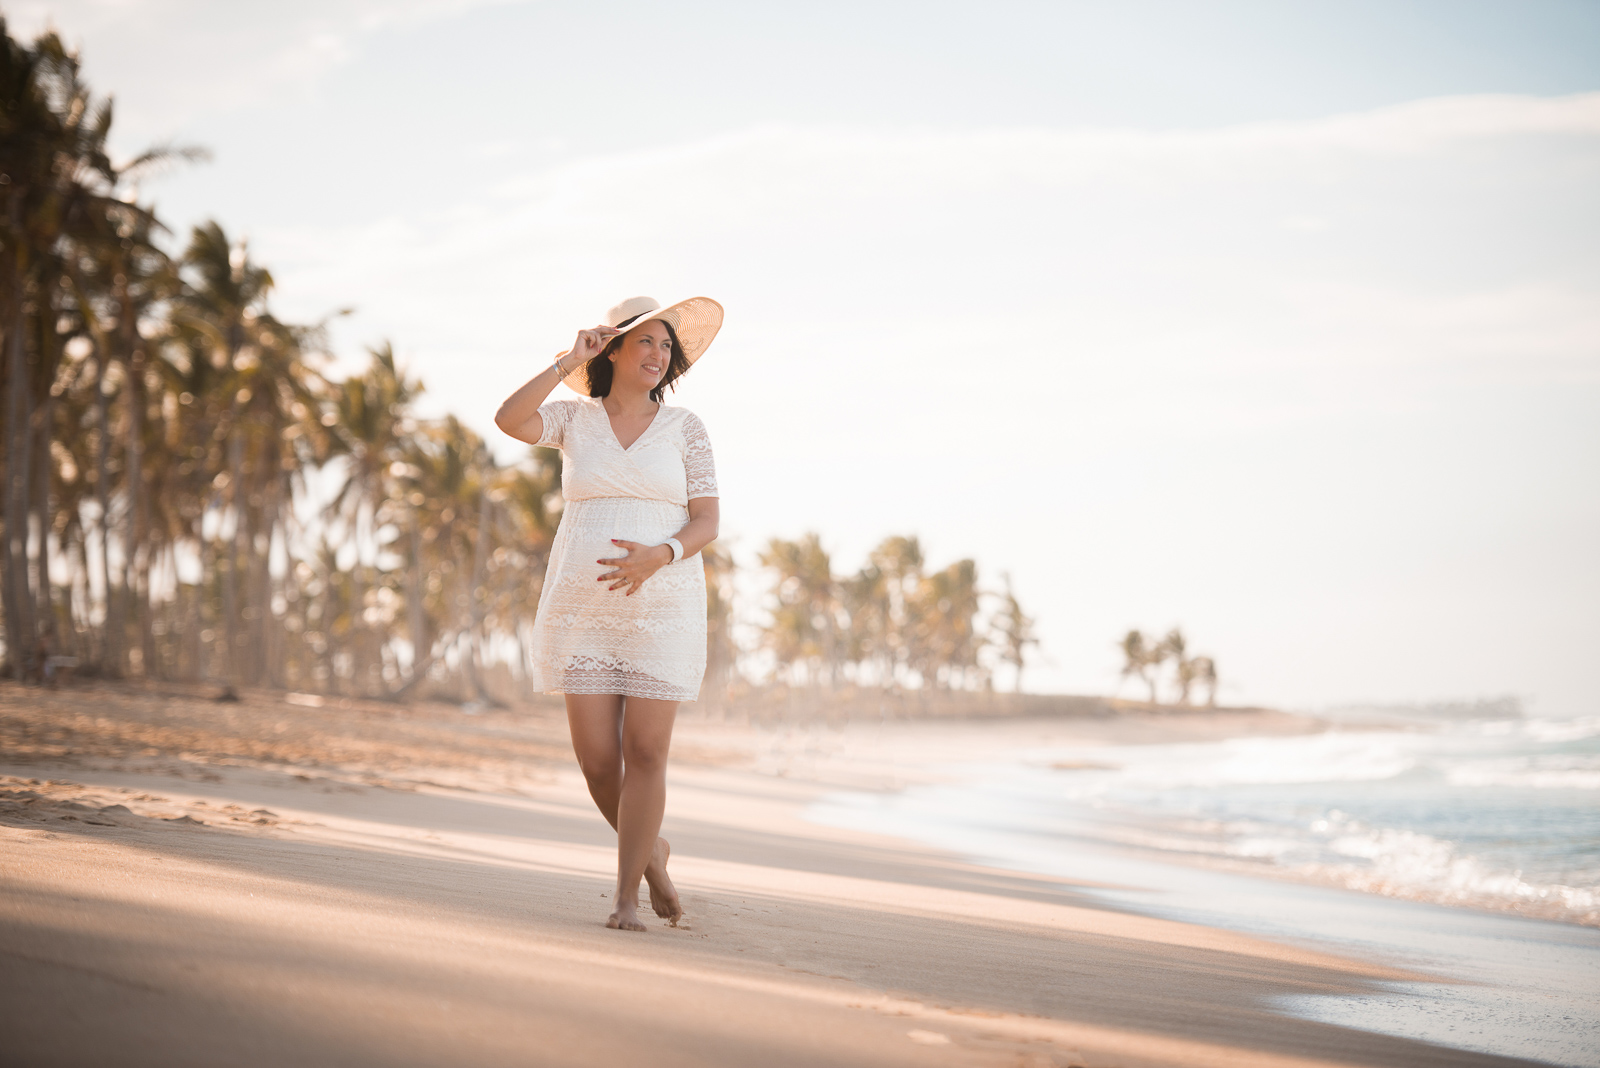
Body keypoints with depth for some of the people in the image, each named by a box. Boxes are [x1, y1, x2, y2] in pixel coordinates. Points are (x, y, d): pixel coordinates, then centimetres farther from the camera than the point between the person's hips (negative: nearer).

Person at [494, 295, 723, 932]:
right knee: (596, 756, -2)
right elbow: (508, 420, -14)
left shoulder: (685, 429, 5)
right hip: (582, 609, 1)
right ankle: (649, 851, 26)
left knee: (644, 753, -7)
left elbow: (706, 524, -1)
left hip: (662, 609, -1)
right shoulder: (574, 420, 7)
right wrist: (570, 361, -9)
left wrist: (658, 556, -21)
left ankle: (626, 898, 2)